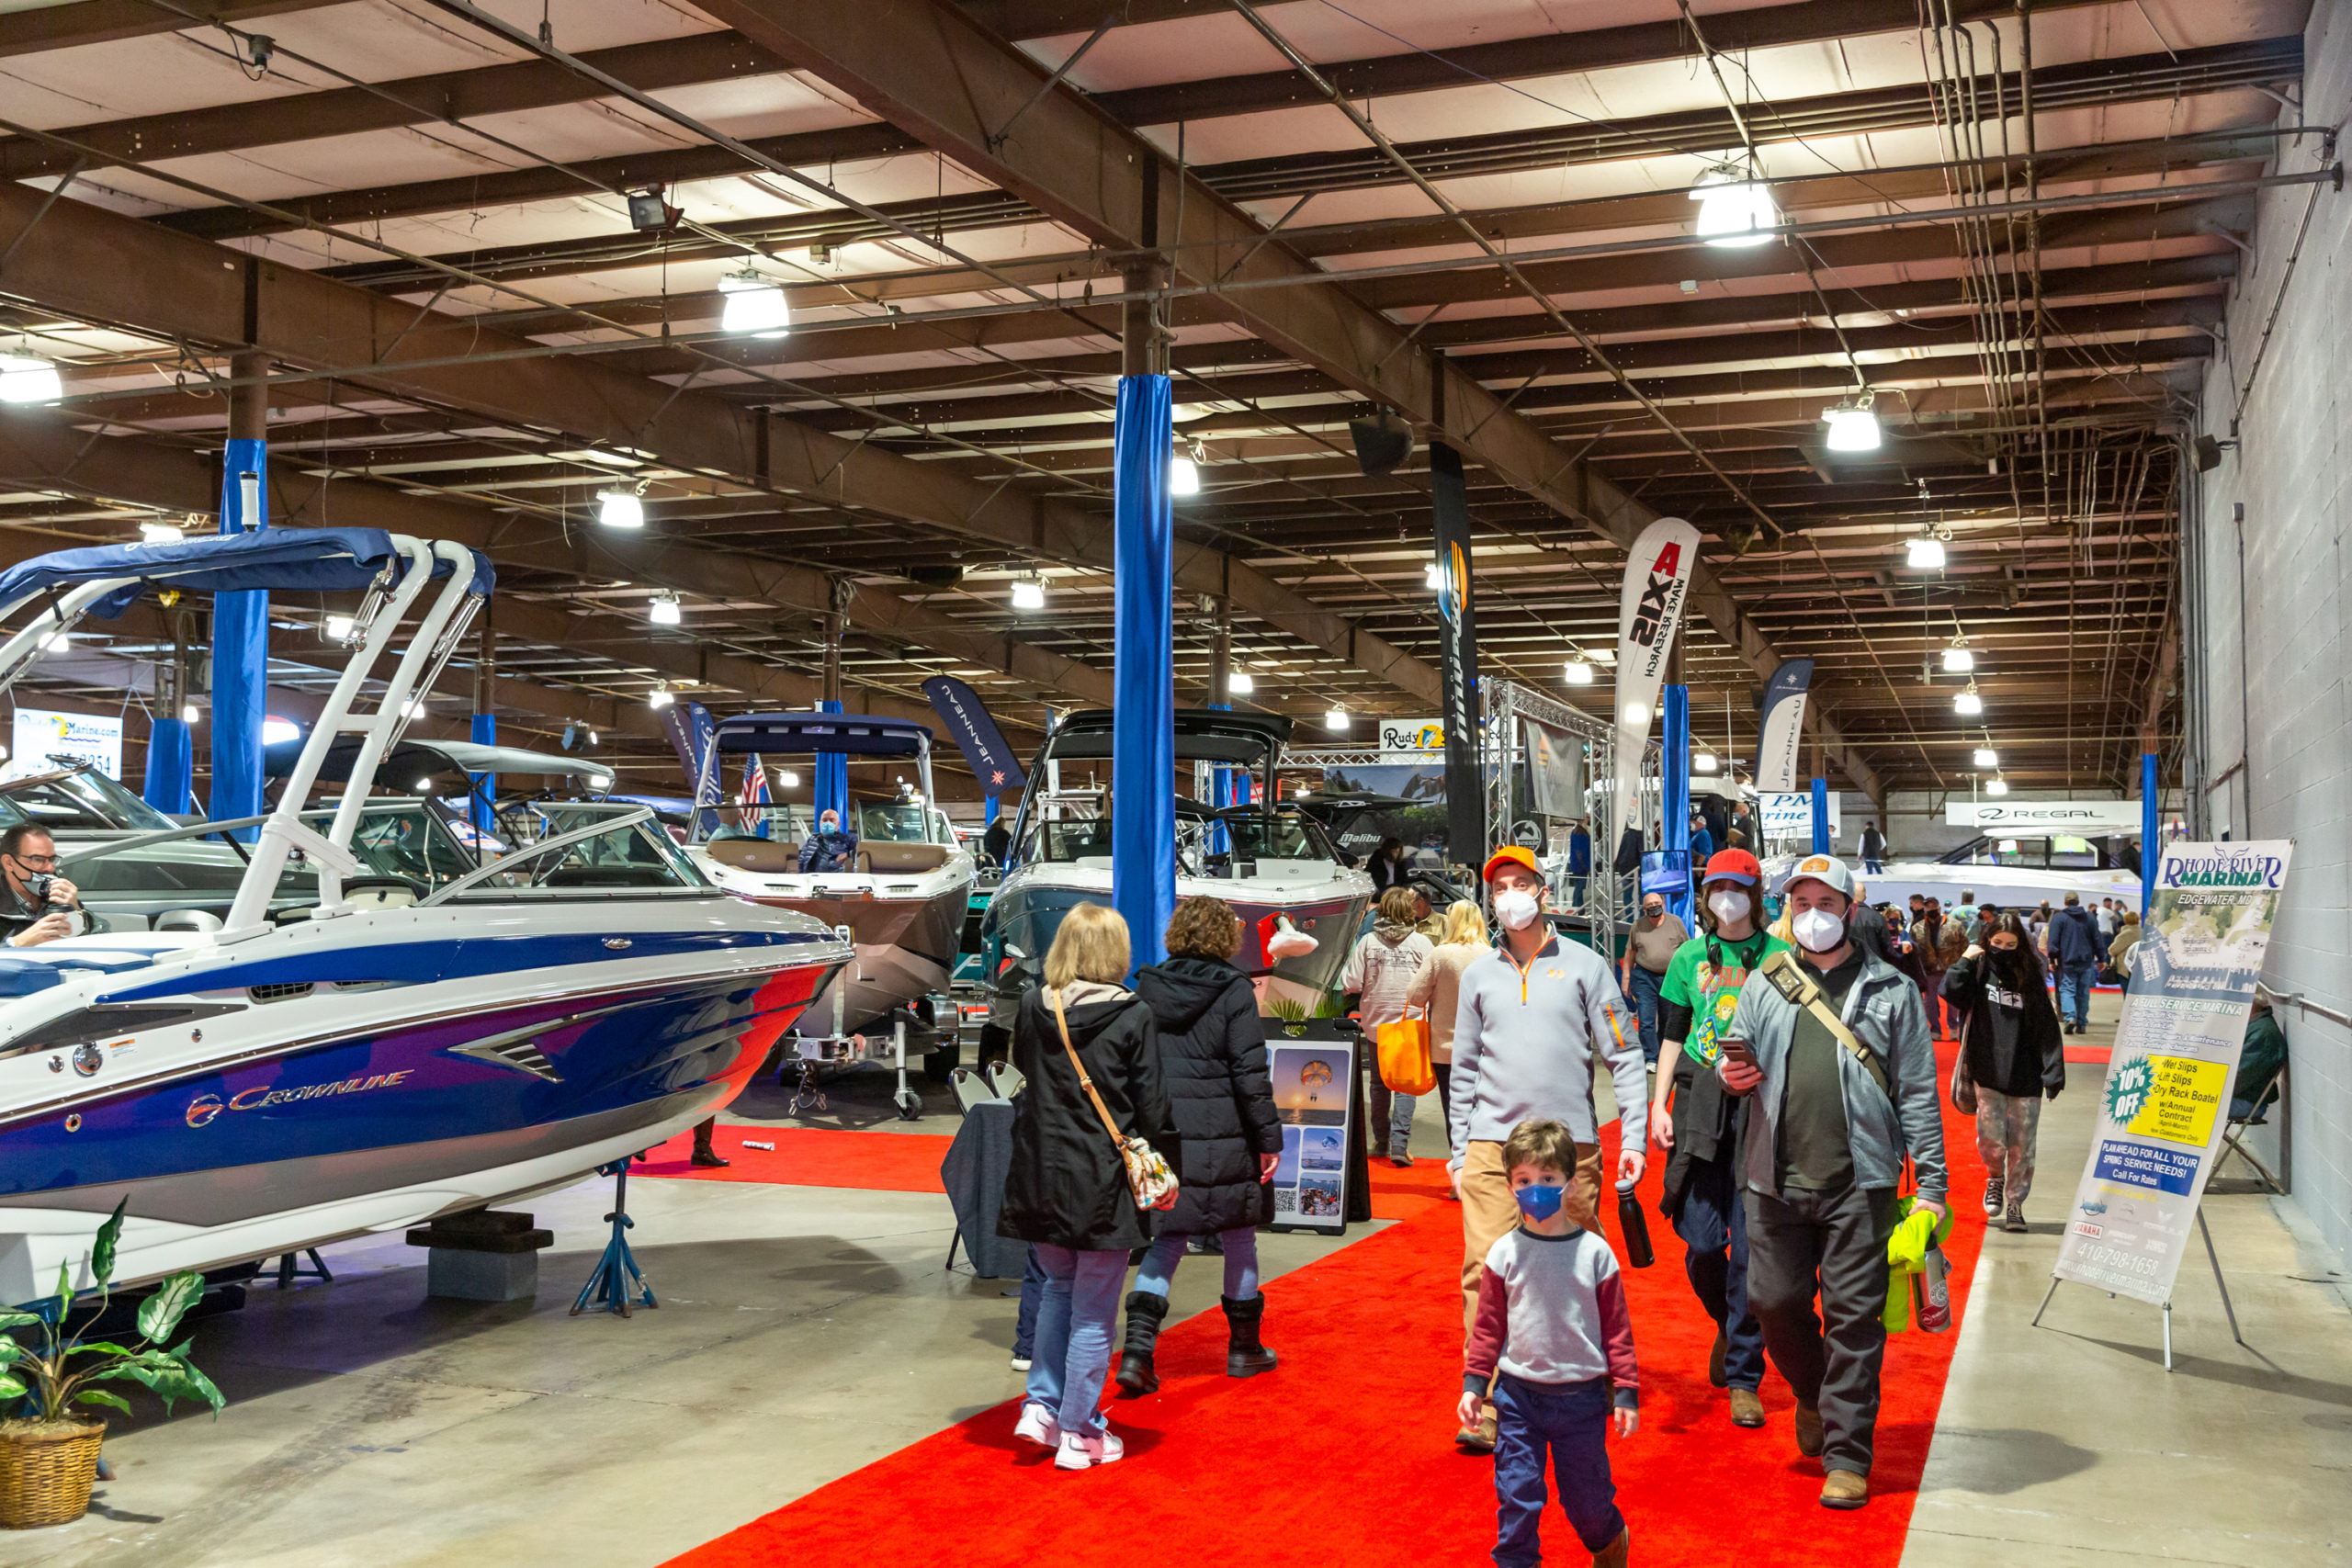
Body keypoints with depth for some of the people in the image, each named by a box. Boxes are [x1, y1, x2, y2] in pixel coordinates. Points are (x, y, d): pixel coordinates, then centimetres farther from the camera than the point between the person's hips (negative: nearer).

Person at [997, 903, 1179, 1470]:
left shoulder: (1032, 1008, -1)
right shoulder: (1133, 1016, -11)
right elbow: (1152, 1105, -8)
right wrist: (1169, 1172, 3)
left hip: (1040, 1178, 4)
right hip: (1103, 1182, -4)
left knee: (1059, 1285, 24)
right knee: (1094, 1311, 6)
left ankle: (1041, 1404, 19)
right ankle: (1079, 1433, 14)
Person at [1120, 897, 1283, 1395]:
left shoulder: (1146, 989, 4)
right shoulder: (1233, 990, -9)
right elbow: (1250, 1072, -11)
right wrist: (1269, 1137, -6)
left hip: (1160, 1135, 4)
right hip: (1223, 1139, -4)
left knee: (1166, 1240, 10)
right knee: (1239, 1240, 12)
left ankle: (1137, 1349, -5)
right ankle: (1244, 1348, 25)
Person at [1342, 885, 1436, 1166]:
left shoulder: (1367, 942, -5)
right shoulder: (1421, 943, -7)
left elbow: (1351, 984, -6)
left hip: (1375, 1024, 2)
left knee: (1379, 1083, 16)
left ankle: (1381, 1139, 26)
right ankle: (1399, 1143, -7)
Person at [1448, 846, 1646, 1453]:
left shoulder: (1584, 965, 4)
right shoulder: (1478, 973, 11)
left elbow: (1625, 1056, 3)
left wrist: (1633, 1137, -5)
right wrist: (1458, 1151, 11)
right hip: (1492, 1142, 1)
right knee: (1486, 1272, -7)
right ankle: (1488, 1408, -4)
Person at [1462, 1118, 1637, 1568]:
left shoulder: (1594, 1253, -6)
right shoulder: (1504, 1253, -4)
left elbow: (1616, 1327, 0)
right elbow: (1488, 1325, 3)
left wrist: (1626, 1392, 0)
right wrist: (1474, 1383, -2)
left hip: (1581, 1396, 0)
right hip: (1518, 1394, 1)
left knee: (1586, 1495, 11)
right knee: (1516, 1496, 0)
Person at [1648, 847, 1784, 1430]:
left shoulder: (1780, 958, 4)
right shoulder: (1690, 957, 10)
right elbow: (1673, 1037, 12)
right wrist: (1658, 1104, 3)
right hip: (1700, 1103, 2)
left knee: (1751, 1247, -3)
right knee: (1702, 1242, -2)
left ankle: (1744, 1376, 7)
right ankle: (1727, 1325, 30)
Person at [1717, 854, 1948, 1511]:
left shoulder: (1890, 990, 5)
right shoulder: (1763, 985, 12)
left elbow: (1918, 1092, 4)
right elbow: (1737, 1058, 15)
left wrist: (1930, 1184, -1)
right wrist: (1731, 1074, -10)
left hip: (1860, 1180, -2)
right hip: (1777, 1178, 3)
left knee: (1854, 1315, -1)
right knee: (1774, 1300, 6)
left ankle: (1847, 1456, 9)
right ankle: (1813, 1391, 36)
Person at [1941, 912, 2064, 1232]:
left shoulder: (2030, 977, 6)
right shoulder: (1978, 971, 5)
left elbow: (2047, 1027, 3)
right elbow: (1952, 991, -14)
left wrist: (2053, 1071, -3)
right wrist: (1966, 961, -9)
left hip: (2025, 1074, 1)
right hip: (1988, 1072, -1)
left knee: (2022, 1145, 3)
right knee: (1991, 1138, -11)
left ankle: (2015, 1202, 18)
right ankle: (1995, 1176, 21)